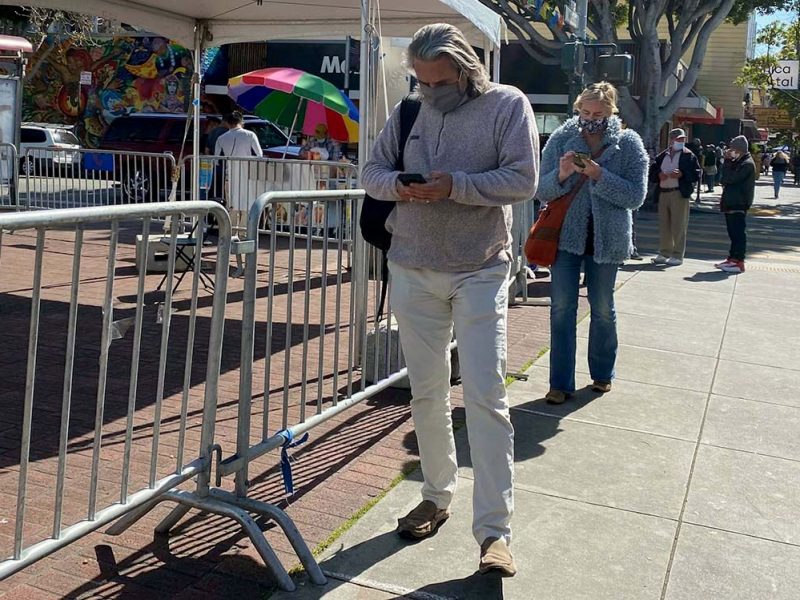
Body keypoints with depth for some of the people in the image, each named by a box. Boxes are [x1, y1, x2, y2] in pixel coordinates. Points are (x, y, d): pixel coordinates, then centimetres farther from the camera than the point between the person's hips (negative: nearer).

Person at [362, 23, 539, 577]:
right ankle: (437, 496, 29)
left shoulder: (508, 104, -3)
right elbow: (372, 171, 10)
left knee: (486, 396, -7)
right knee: (427, 392, 11)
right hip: (414, 271, 4)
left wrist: (455, 186, -22)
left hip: (480, 273, -4)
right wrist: (397, 186, -13)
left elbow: (523, 179, -11)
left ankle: (494, 530, 0)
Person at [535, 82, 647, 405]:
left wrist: (599, 176, -22)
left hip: (606, 239, 0)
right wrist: (560, 175, -21)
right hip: (566, 235, 0)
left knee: (603, 309, 12)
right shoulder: (560, 139, -1)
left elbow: (636, 196, -10)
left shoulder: (628, 144, -3)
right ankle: (561, 383, 7)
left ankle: (602, 374, 30)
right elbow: (541, 191, -1)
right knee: (562, 308, -1)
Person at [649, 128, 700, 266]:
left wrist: (681, 174, -18)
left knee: (678, 226, -4)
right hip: (663, 193, 5)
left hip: (679, 194, -5)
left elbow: (696, 174, -4)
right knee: (664, 225, 8)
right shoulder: (662, 156, 15)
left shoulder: (689, 155, 2)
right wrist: (659, 174, -5)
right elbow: (652, 171, 16)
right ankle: (664, 253, 17)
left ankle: (678, 256, 0)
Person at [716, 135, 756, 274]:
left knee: (738, 232, -9)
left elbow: (730, 178, -21)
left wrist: (728, 161, -12)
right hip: (731, 203, 10)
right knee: (733, 232, 14)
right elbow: (726, 179, 18)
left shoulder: (747, 164, -13)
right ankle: (733, 258, 20)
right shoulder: (738, 162, 17)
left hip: (739, 204, -10)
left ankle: (739, 262, -9)